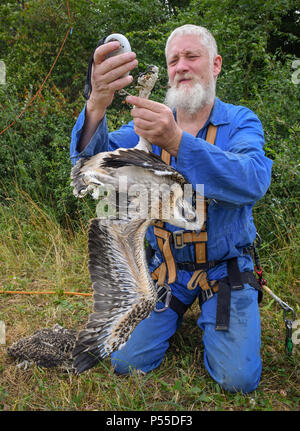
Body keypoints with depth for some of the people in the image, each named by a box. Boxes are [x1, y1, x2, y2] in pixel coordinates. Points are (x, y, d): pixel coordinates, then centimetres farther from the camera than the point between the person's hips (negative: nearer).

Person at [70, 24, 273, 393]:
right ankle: (176, 308, 25)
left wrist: (176, 141, -44)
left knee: (238, 379, -9)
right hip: (165, 265, 2)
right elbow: (91, 162, -18)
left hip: (225, 266, -1)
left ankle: (209, 318, 21)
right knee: (127, 362, -2)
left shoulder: (241, 122, -8)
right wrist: (96, 107, -39)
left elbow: (253, 181, -31)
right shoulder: (150, 121, -2)